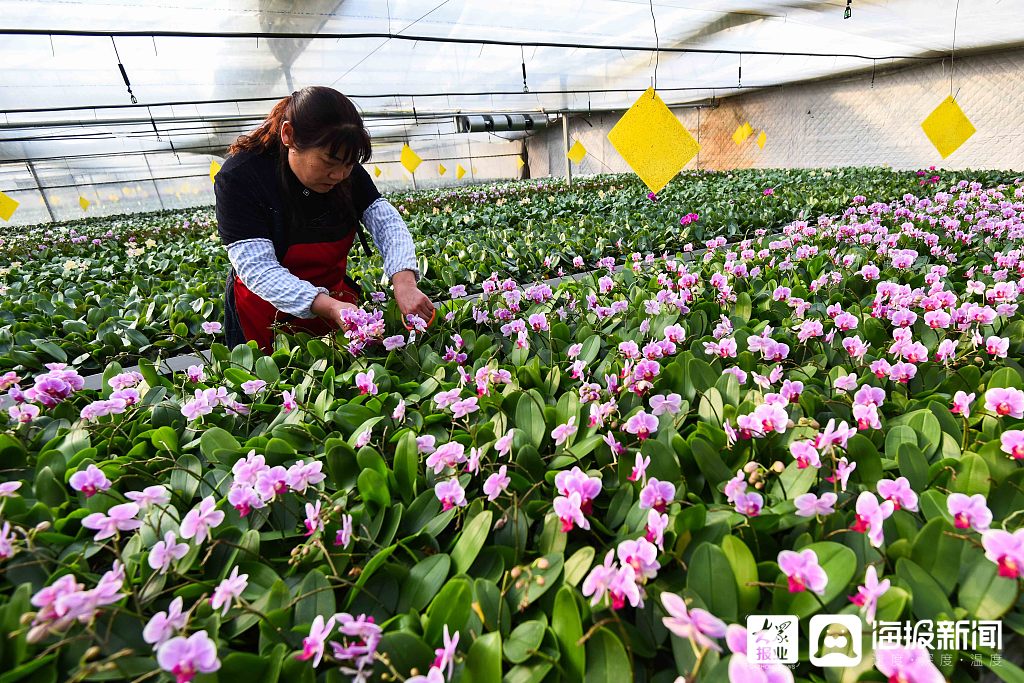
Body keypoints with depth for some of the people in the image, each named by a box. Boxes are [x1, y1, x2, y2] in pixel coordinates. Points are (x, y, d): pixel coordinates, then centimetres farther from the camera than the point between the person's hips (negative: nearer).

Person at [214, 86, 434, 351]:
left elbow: (387, 222, -15)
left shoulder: (346, 170, -6)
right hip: (267, 316, -4)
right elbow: (257, 269, -27)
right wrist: (329, 307, -43)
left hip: (336, 297, 4)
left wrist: (404, 282, -35)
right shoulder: (238, 177, -20)